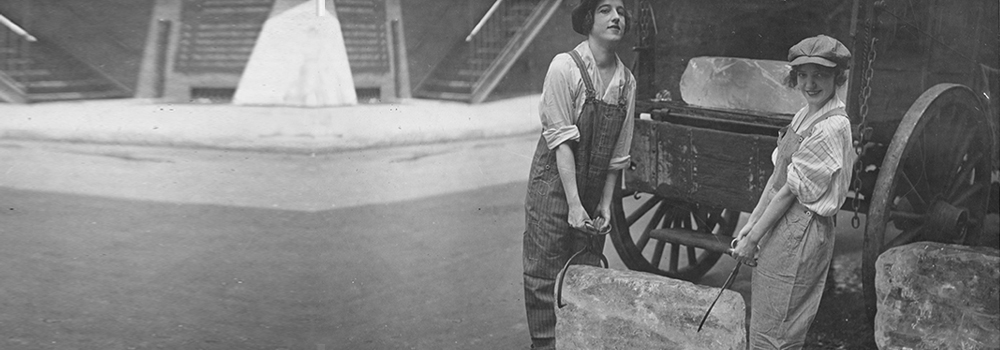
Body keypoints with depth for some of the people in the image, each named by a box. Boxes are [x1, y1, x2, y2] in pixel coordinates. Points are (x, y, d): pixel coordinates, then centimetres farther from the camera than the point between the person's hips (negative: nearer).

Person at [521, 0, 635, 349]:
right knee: (545, 278, 0)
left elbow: (617, 151, 6)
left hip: (593, 192, 5)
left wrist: (605, 203, 2)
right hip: (553, 184, -5)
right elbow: (561, 140, -17)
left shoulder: (626, 80, 1)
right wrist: (574, 203, -20)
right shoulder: (565, 66, -14)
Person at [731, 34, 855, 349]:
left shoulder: (832, 127, -18)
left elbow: (790, 190, -17)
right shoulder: (803, 116, 10)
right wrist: (751, 224, 8)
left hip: (801, 232, -8)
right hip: (784, 225, 8)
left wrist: (753, 240, -13)